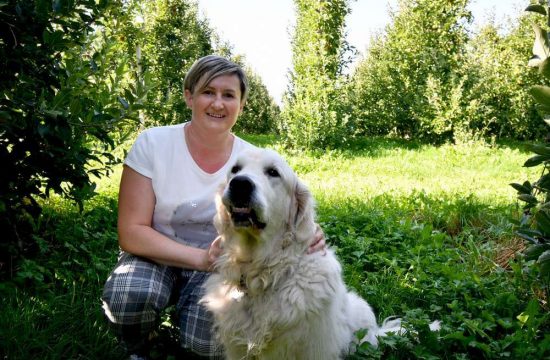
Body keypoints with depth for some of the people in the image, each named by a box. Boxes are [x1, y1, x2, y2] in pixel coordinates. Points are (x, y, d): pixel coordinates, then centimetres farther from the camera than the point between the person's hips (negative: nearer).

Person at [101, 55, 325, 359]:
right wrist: (200, 257, -31)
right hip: (156, 256, 0)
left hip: (217, 263, 1)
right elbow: (131, 233, -18)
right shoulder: (153, 144, -16)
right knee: (129, 296, -34)